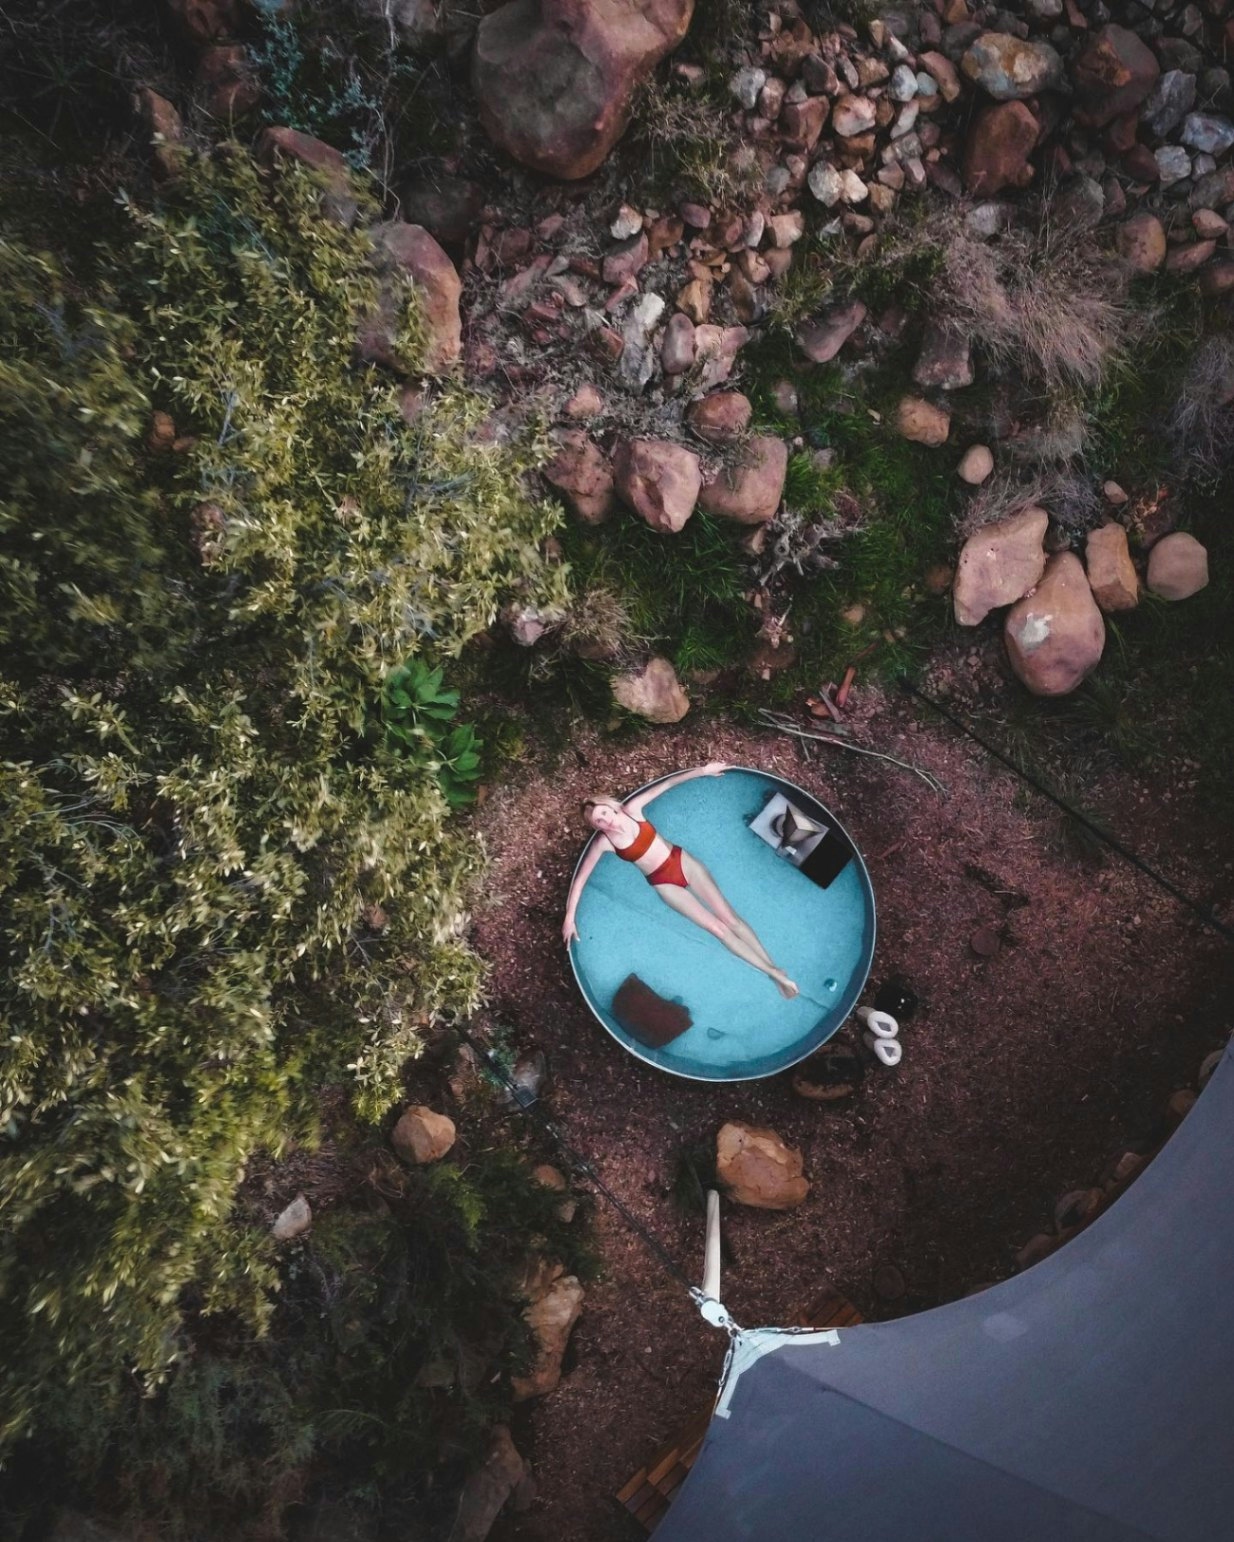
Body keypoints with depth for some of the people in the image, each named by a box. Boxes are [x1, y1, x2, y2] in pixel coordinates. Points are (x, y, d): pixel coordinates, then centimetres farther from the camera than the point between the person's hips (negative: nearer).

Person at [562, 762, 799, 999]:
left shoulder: (631, 809, -12)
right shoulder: (603, 842, -15)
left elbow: (665, 785, -8)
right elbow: (580, 878, -13)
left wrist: (702, 770, -12)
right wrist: (570, 917, -15)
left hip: (683, 862, 1)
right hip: (664, 884, -1)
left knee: (730, 917, -2)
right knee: (718, 928, -4)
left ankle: (773, 965, 9)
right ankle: (771, 971, 6)